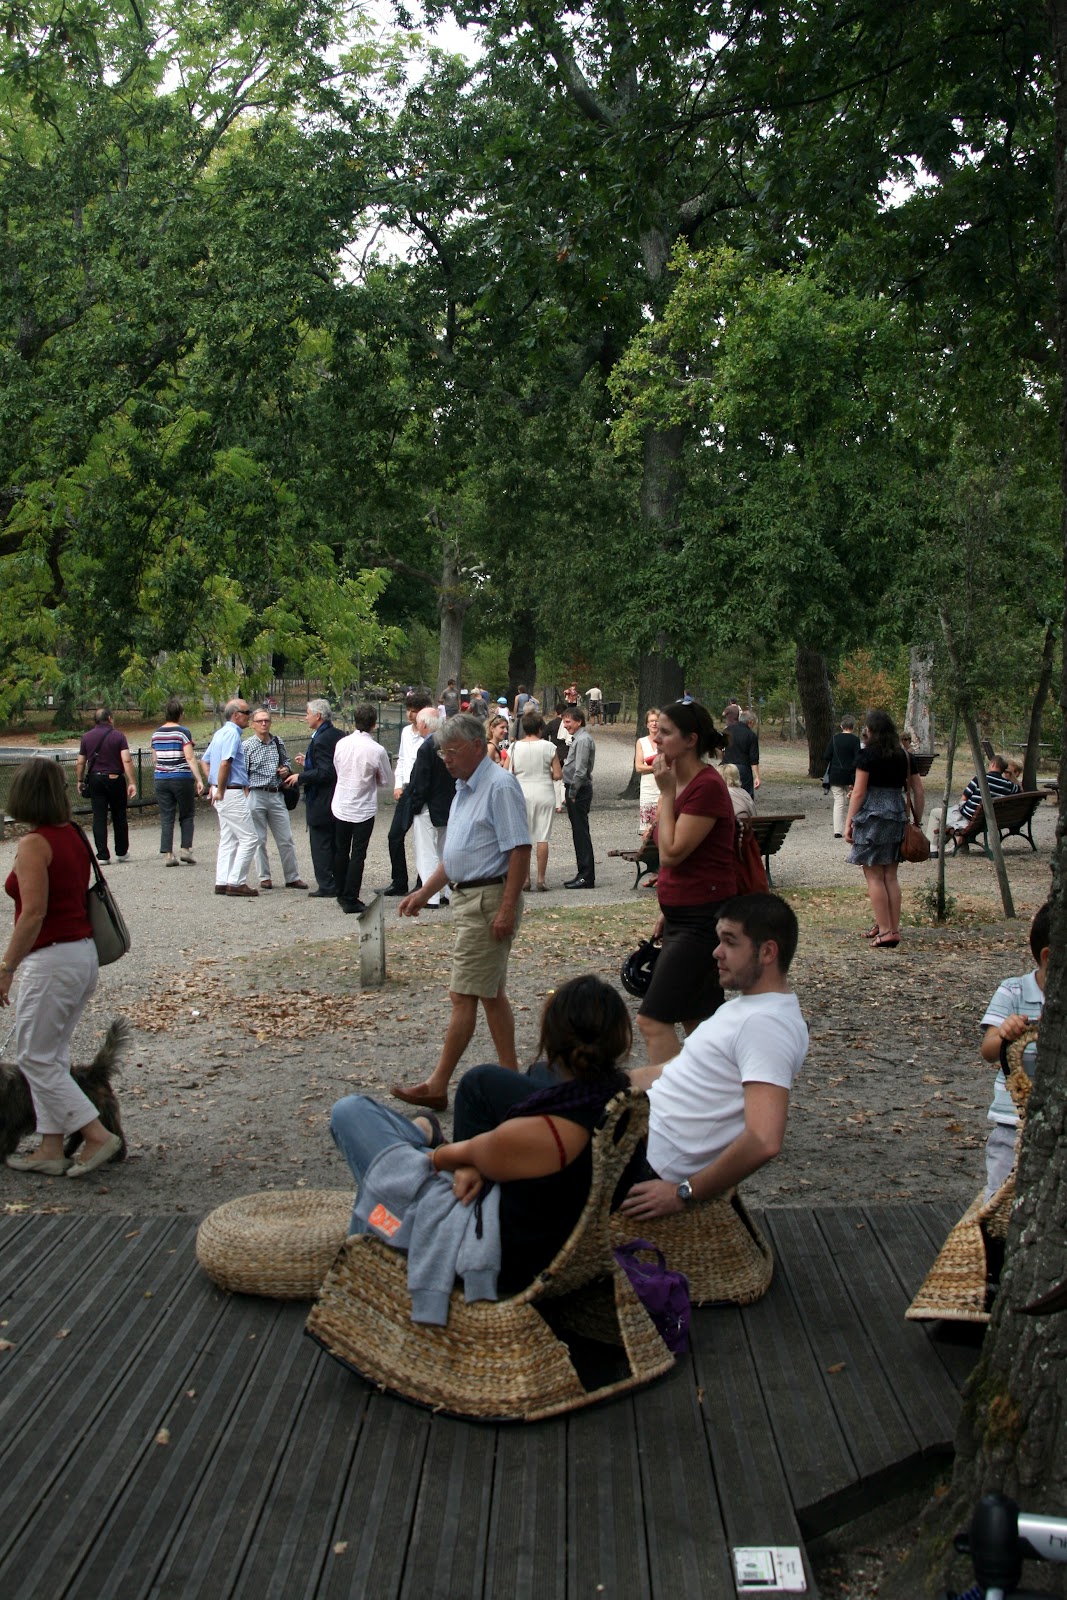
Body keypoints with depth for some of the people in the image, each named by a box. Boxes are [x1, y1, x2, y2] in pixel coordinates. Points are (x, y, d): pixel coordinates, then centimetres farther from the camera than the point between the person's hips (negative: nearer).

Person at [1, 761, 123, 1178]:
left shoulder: (34, 844, -16)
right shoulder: (75, 836, 9)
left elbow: (34, 913, -22)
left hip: (50, 958, -9)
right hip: (84, 952, 9)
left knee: (35, 1057, 1)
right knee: (52, 1056, 15)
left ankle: (98, 1135, -2)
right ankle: (51, 1149, 19)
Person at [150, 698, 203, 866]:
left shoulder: (156, 734, 9)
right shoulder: (183, 732, -8)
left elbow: (155, 758, 15)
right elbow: (190, 758, -13)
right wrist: (199, 779, -13)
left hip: (161, 779, 4)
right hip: (182, 779, -4)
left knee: (166, 818, 5)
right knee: (186, 815, 10)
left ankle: (167, 854, 0)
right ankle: (186, 849, 3)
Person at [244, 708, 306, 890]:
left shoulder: (278, 742, 10)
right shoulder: (247, 745, -3)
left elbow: (286, 762, 25)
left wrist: (286, 770, 3)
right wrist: (245, 798, -9)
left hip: (276, 795, 4)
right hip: (256, 795, -4)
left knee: (286, 839, 4)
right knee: (259, 840, 4)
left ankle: (292, 877, 11)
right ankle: (264, 877, 15)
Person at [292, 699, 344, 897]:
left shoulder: (321, 740, -20)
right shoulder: (338, 735, 8)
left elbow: (324, 773, -25)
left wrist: (300, 777, -14)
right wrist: (307, 764, 14)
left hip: (321, 802, -9)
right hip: (337, 798, 9)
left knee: (321, 845, -2)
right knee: (334, 844, 17)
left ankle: (326, 886, 1)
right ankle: (338, 883, 24)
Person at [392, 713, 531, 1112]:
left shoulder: (500, 787, -15)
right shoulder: (464, 788, 16)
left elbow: (519, 851, -20)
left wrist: (507, 909, -25)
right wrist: (424, 893, 21)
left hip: (489, 899, -10)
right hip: (467, 898, 10)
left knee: (464, 996, -7)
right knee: (491, 993, 13)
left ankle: (438, 1085, -4)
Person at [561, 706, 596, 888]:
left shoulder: (583, 740, -16)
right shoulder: (578, 738, 16)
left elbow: (580, 770, -21)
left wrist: (573, 793, -15)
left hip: (579, 791, -10)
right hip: (574, 790, 10)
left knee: (581, 833, -7)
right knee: (579, 833, 13)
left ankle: (586, 877, -5)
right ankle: (583, 874, 19)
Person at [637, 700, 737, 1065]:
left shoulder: (707, 787, -18)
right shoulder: (680, 783, 12)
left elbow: (671, 853, -21)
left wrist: (666, 793, -14)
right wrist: (667, 910, 20)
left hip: (703, 921, -10)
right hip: (683, 918, 10)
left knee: (653, 1021, -13)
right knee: (697, 1020, 15)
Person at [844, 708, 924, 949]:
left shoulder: (867, 755, -8)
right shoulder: (904, 756, 9)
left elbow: (858, 792, -10)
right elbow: (918, 790, 11)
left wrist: (848, 822, -6)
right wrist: (917, 821, 18)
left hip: (872, 815, -6)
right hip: (897, 814, 6)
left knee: (874, 876, -2)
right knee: (890, 876, 12)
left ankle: (885, 931, -6)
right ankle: (893, 929, 14)